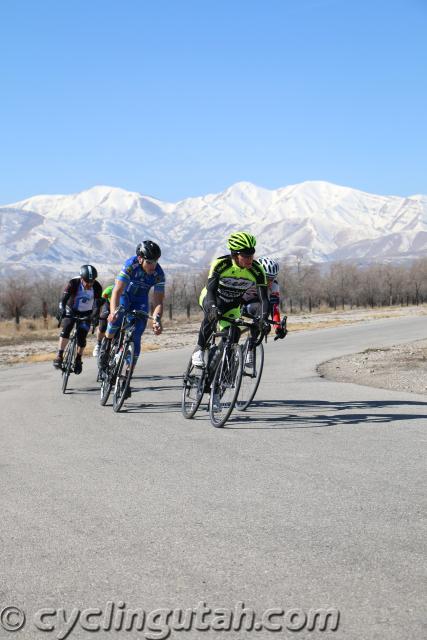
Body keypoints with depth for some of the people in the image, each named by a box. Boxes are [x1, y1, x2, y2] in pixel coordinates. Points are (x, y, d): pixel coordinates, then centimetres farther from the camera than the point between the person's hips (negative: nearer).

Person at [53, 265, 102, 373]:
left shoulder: (97, 287, -22)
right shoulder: (73, 283, -27)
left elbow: (97, 304, -21)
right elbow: (64, 299, -32)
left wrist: (94, 316, -37)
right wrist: (61, 312, -48)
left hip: (86, 314, 1)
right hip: (71, 311, -1)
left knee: (82, 337, -9)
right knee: (66, 329, -25)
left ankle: (78, 360, 11)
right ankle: (59, 356, -22)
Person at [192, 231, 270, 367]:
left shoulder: (257, 271, -26)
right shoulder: (220, 264, -32)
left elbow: (263, 298, -29)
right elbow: (210, 290, -39)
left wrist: (263, 319, -47)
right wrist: (213, 308, -60)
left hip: (232, 306, 3)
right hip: (211, 299, -3)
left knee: (233, 337, -14)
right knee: (211, 316, -36)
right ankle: (199, 349, -19)